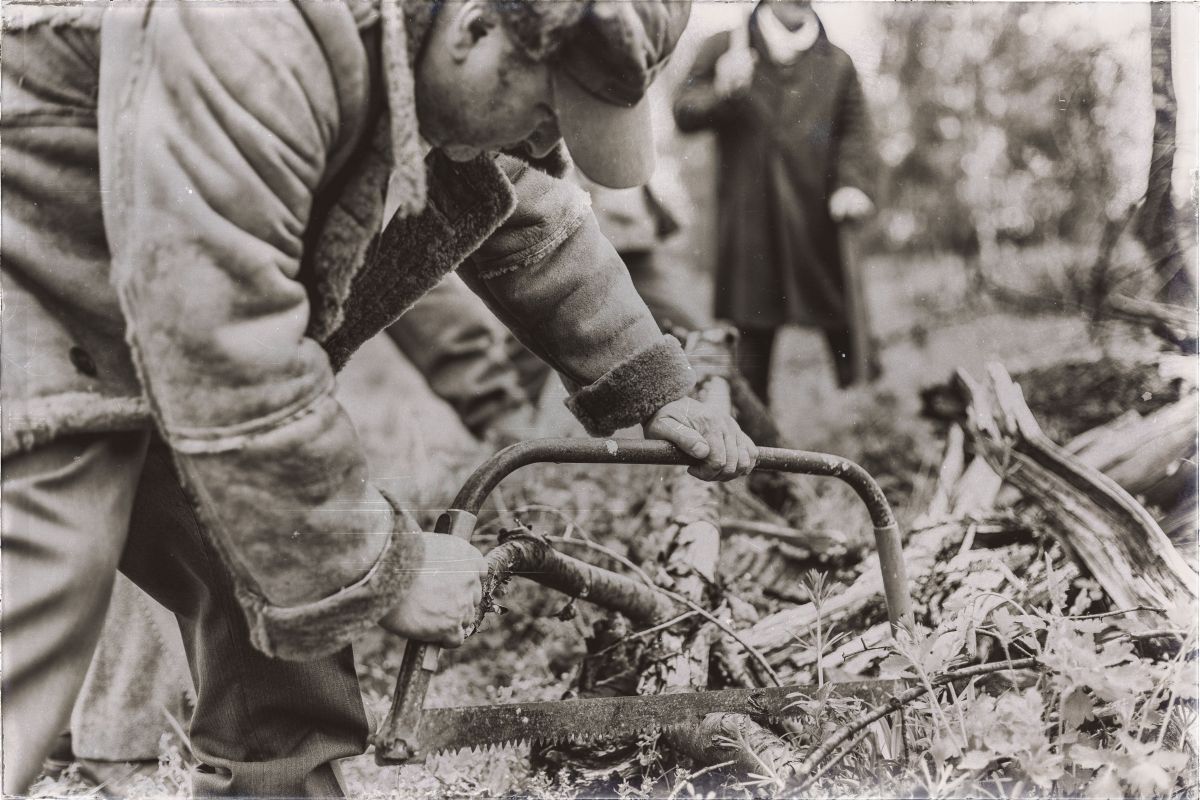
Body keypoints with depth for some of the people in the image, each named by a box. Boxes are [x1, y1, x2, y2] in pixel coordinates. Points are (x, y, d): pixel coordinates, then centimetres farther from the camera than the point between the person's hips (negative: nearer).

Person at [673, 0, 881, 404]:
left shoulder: (836, 63, 10)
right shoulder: (724, 49, 4)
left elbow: (854, 133, 8)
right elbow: (684, 112, -1)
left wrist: (853, 183, -9)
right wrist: (721, 91, -22)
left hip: (817, 218, 1)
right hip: (749, 218, -1)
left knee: (842, 320, 4)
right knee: (753, 325, 6)